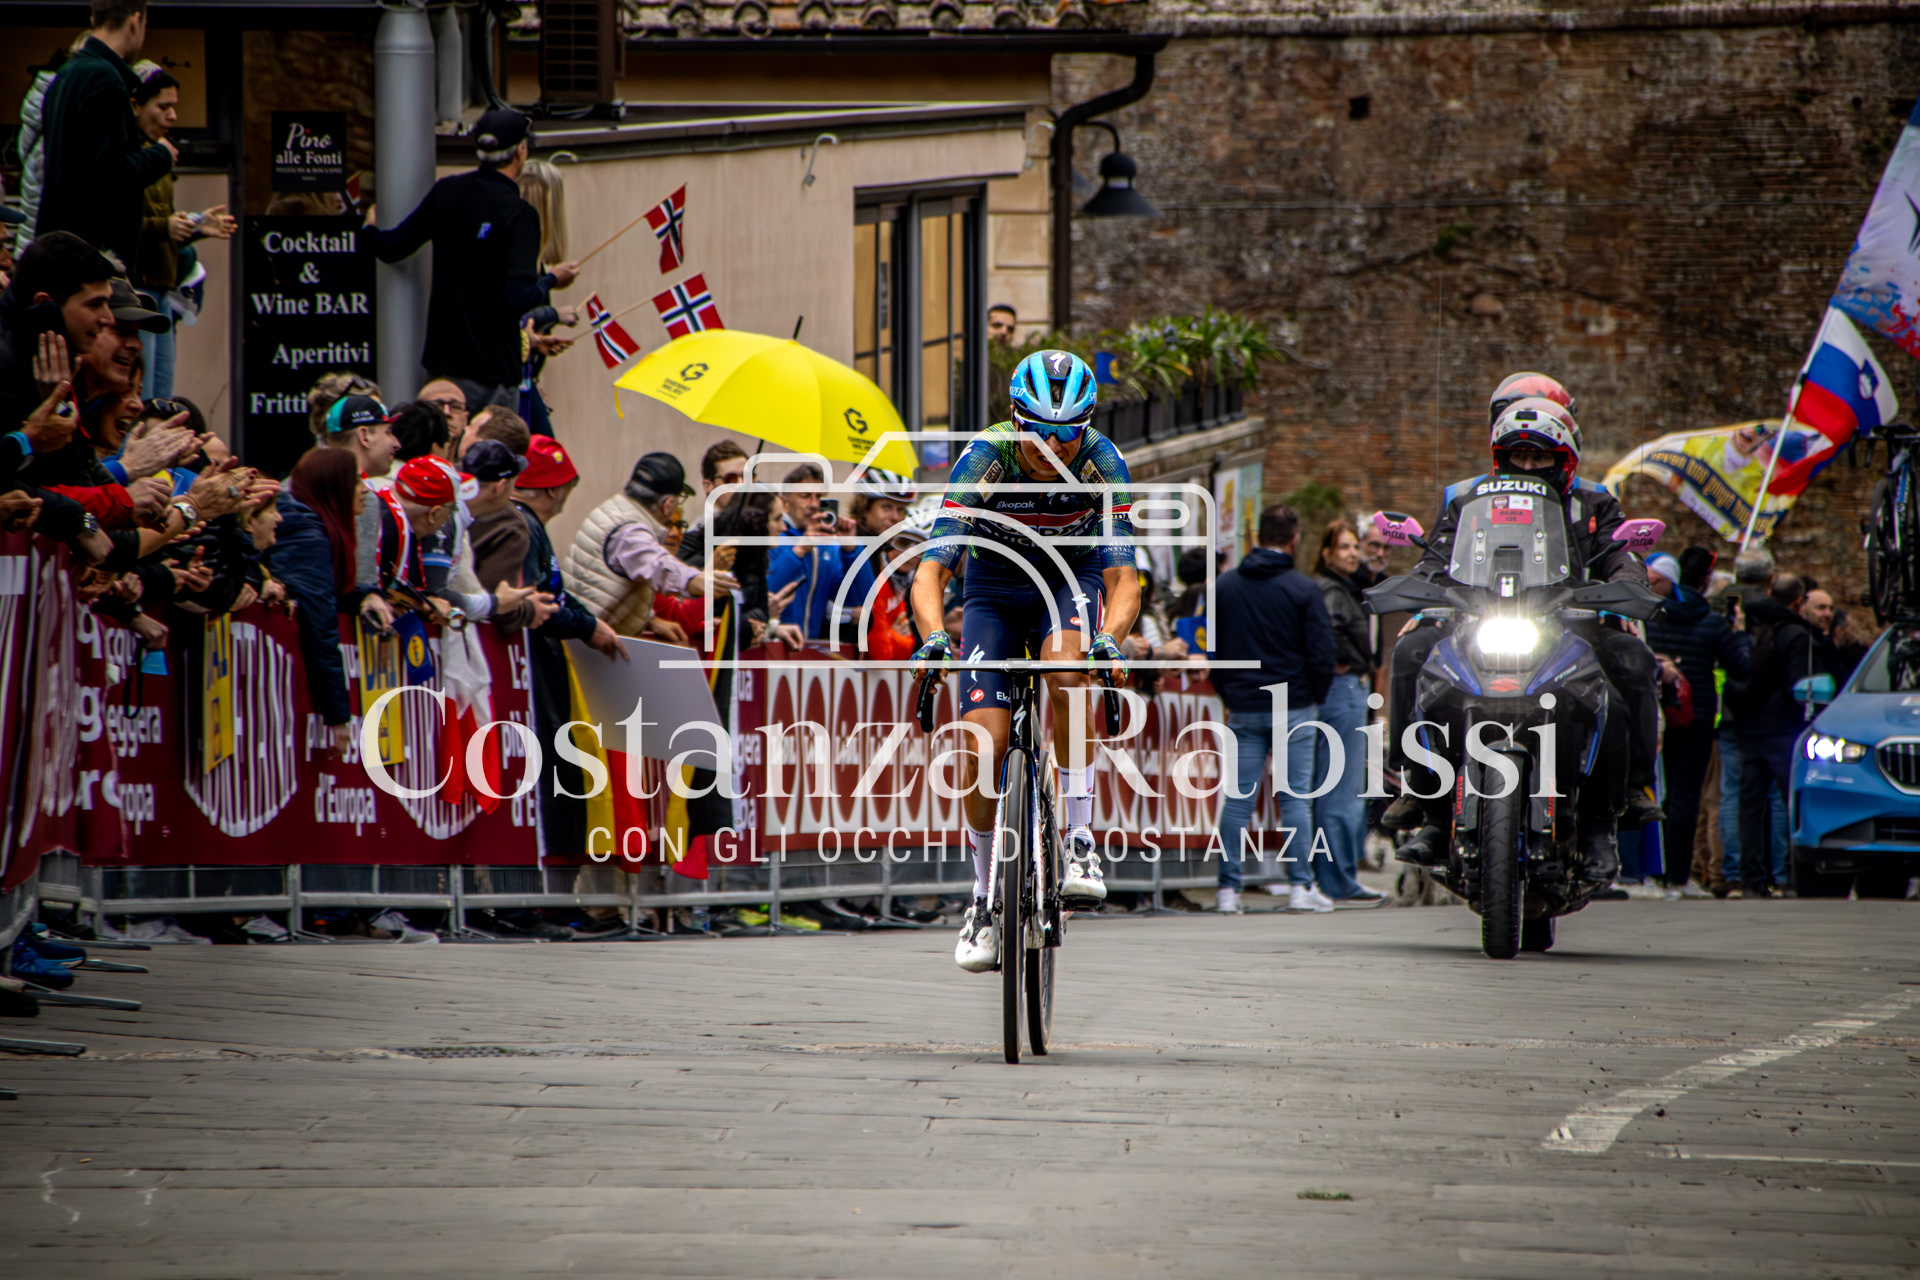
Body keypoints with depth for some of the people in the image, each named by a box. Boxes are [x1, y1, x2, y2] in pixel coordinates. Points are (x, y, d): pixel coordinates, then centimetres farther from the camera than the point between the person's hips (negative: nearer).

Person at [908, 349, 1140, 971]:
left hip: (1072, 578, 0)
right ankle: (983, 897, 6)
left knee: (1066, 674, -34)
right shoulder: (983, 459, -26)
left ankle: (1080, 841, -24)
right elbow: (930, 572, -29)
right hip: (995, 588, 0)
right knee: (982, 743, -13)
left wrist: (1110, 637, -46)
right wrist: (934, 635, -49)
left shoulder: (1103, 464, -24)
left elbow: (1122, 578, -25)